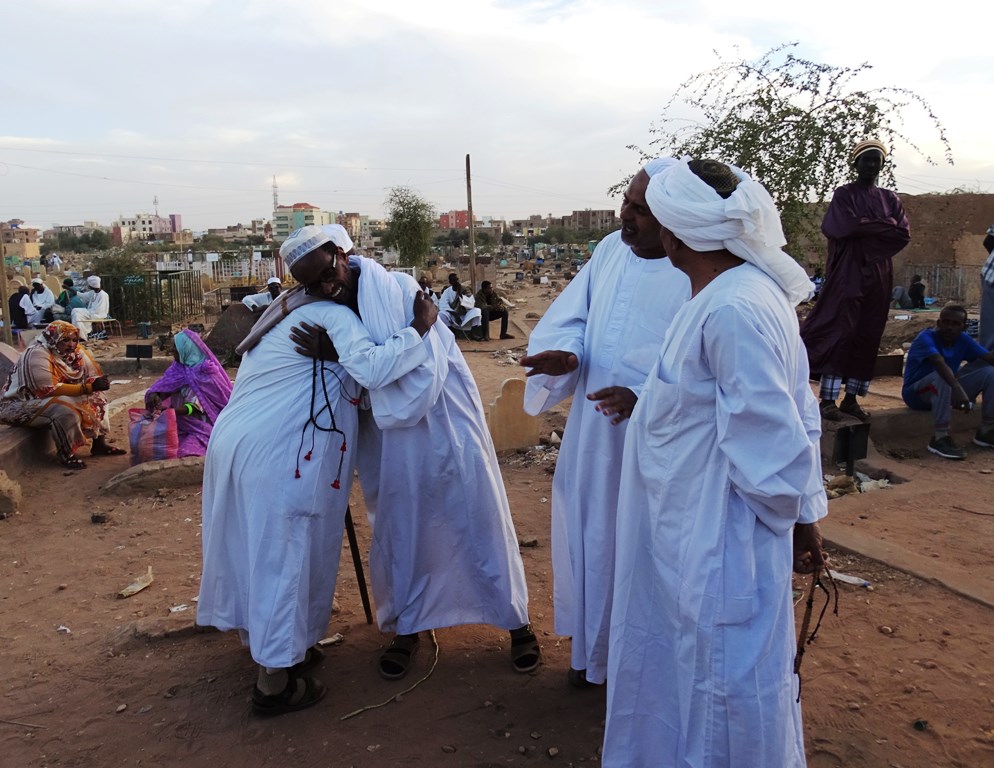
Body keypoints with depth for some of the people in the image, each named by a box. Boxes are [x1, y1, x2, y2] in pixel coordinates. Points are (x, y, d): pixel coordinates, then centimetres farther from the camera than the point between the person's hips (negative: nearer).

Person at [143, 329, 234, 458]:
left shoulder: (204, 373, -15)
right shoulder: (178, 368, 6)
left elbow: (195, 406, -19)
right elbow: (163, 386, 0)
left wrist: (167, 410, -31)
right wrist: (154, 395, -23)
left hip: (200, 428, -6)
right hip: (180, 426, 7)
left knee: (186, 455, -24)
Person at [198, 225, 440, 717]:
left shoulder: (284, 313, 21)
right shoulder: (333, 315, -7)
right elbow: (372, 369, -22)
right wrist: (418, 329, -12)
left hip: (233, 442, 9)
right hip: (276, 456, -9)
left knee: (258, 551, 21)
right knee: (285, 558, 2)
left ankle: (265, 646, 39)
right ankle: (274, 683, 12)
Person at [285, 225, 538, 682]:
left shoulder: (398, 290, -21)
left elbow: (420, 372, -28)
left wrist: (338, 354, -28)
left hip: (444, 425, -4)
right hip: (391, 442, 4)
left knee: (479, 520, 7)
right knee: (400, 530, 12)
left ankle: (516, 621, 26)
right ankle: (407, 627, 33)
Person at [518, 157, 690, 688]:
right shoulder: (611, 250, 3)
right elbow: (572, 317, 8)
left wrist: (645, 397, -31)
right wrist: (566, 353, -13)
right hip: (592, 440, 6)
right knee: (589, 540, 19)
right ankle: (593, 650, 42)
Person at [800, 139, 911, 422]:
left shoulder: (890, 199, 14)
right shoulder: (844, 194, 2)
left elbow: (904, 234, 2)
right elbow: (847, 227, -16)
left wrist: (865, 229, -6)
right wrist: (886, 225, -4)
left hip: (878, 276, 5)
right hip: (847, 274, -5)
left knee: (868, 336, 4)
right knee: (839, 333, -9)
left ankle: (851, 398, 10)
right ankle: (828, 399, -6)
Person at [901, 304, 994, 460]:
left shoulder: (963, 339, -2)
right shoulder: (927, 337, -23)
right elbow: (940, 363, -42)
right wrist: (957, 388, -56)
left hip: (946, 391, 7)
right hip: (916, 393, -7)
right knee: (942, 376, -36)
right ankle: (940, 438, -33)